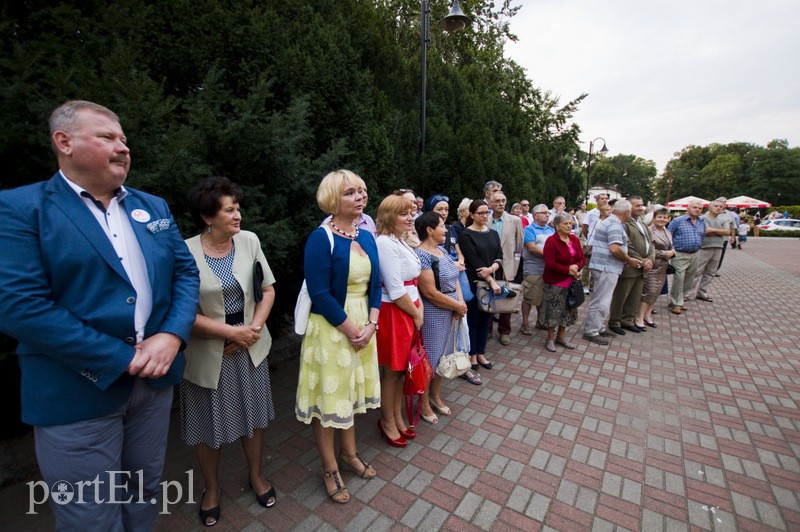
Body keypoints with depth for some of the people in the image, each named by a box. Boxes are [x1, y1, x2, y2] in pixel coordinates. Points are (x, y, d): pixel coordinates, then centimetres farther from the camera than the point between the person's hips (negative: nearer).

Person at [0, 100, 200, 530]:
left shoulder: (154, 207, 8)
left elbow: (185, 272, 5)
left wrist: (172, 337, -12)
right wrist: (122, 358, -18)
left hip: (155, 377, 5)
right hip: (78, 392, -4)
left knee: (145, 495, 23)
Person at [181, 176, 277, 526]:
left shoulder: (249, 241, -5)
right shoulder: (186, 253, -14)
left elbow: (268, 290, -1)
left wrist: (253, 329, -11)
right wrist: (232, 332, -15)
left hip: (249, 348, 3)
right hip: (207, 354, -2)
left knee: (253, 416, 18)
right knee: (209, 426, 16)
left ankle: (256, 475, 44)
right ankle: (211, 489, 43)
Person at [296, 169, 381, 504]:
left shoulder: (366, 237, 5)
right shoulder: (321, 239, -16)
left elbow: (375, 285, 6)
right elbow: (320, 294, -20)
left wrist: (371, 324, -6)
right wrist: (351, 330, -16)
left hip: (363, 326, 6)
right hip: (331, 328, -6)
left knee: (351, 392, 21)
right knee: (328, 395, 11)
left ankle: (349, 453, 43)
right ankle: (329, 468, 33)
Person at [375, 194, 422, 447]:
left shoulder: (400, 241, 11)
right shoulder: (385, 243, -19)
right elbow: (395, 291, -20)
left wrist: (419, 306, 3)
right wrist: (416, 314, -8)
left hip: (408, 313, 9)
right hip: (393, 314, -9)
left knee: (401, 368, 19)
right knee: (391, 370, 8)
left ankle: (397, 417, 38)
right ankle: (387, 422, 30)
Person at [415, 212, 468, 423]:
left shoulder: (442, 250, 8)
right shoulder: (421, 255, -20)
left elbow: (454, 279, 12)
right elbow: (430, 292, -23)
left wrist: (461, 302, -6)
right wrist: (458, 306, -12)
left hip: (451, 312, 9)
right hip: (433, 313, -8)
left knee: (443, 354, 19)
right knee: (430, 357, 6)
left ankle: (436, 396, 39)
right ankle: (424, 404, 26)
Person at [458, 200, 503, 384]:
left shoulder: (493, 234, 11)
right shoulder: (466, 235, -8)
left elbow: (500, 256, 4)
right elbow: (474, 262, -15)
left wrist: (491, 269, -17)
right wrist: (491, 281, -16)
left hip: (491, 282, 6)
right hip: (474, 284, -6)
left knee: (485, 319, 13)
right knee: (472, 321, -1)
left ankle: (480, 354, 29)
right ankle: (470, 360, 7)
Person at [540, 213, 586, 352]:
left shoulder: (575, 239, 7)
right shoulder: (551, 241, -13)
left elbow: (582, 259, 8)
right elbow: (550, 264, -20)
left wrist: (576, 267, -13)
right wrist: (568, 270, -20)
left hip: (571, 282, 6)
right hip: (555, 283, -6)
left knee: (567, 310, 14)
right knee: (553, 311, 2)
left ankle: (561, 337, 29)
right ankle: (550, 339, 17)